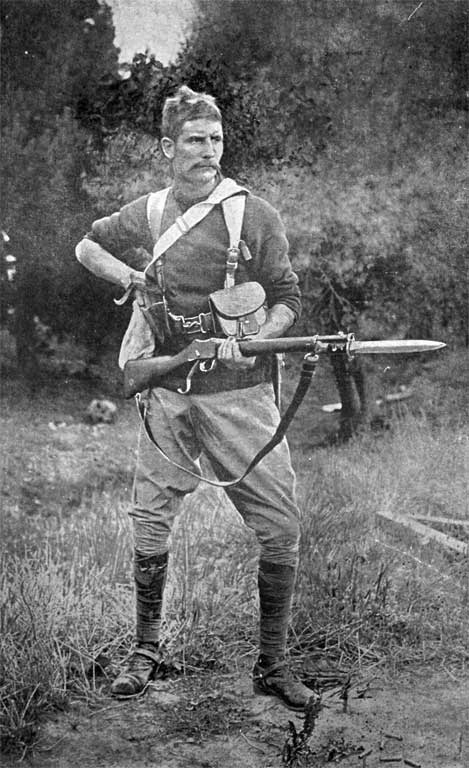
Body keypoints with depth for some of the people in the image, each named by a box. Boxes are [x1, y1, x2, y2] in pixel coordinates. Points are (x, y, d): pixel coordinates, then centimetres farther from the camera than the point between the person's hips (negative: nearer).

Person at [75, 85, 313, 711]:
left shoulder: (255, 215, 0)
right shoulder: (145, 214, 8)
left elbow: (287, 301, 2)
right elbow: (86, 246, 25)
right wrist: (131, 277, 6)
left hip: (240, 389, -2)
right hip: (168, 393, 2)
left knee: (281, 529, -5)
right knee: (150, 528, 5)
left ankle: (272, 665, 11)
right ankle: (146, 651, 25)